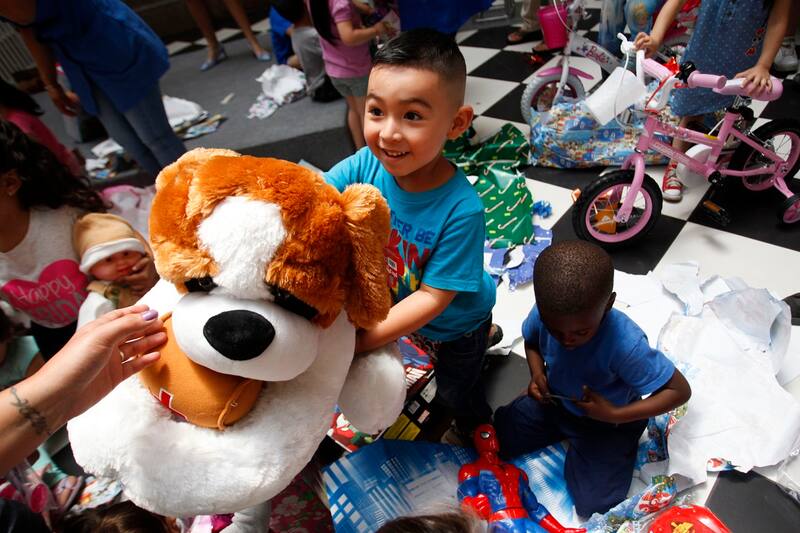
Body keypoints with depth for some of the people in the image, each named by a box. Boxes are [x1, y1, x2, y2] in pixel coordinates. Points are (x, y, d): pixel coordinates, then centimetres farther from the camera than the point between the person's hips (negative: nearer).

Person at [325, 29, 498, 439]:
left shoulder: (460, 209, -40)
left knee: (456, 390, 25)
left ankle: (478, 430, 60)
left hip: (455, 324, -4)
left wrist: (362, 340, -38)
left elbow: (433, 297, -34)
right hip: (398, 305, 4)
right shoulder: (365, 166, -28)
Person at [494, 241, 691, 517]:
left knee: (592, 505, -10)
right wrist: (537, 373, -19)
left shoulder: (625, 344, -40)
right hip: (554, 400, 4)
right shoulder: (545, 313, -25)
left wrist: (615, 415, -32)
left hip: (607, 421, -4)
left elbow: (680, 390, -27)